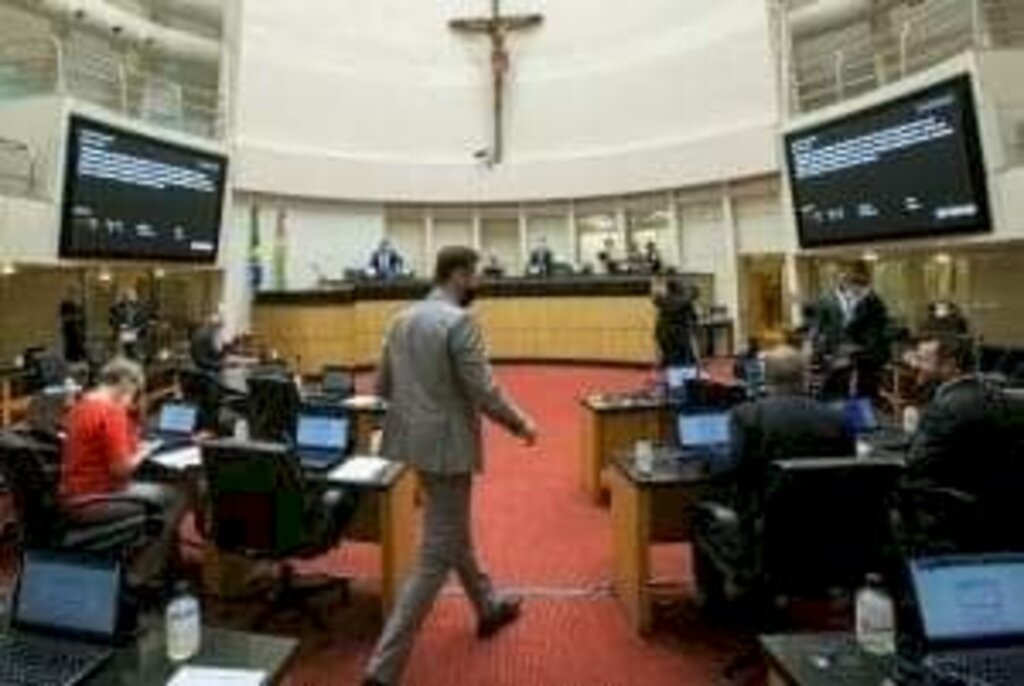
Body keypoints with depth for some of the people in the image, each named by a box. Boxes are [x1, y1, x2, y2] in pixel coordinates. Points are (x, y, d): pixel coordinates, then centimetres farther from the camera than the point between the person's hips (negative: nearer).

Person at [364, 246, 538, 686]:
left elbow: (383, 387, 12)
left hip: (414, 441, 9)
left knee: (455, 531, 26)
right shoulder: (460, 322, -18)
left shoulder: (401, 320, 7)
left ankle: (488, 607, 47)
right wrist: (520, 424, -4)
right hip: (447, 446, -9)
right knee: (436, 557, 2)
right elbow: (484, 393, -19)